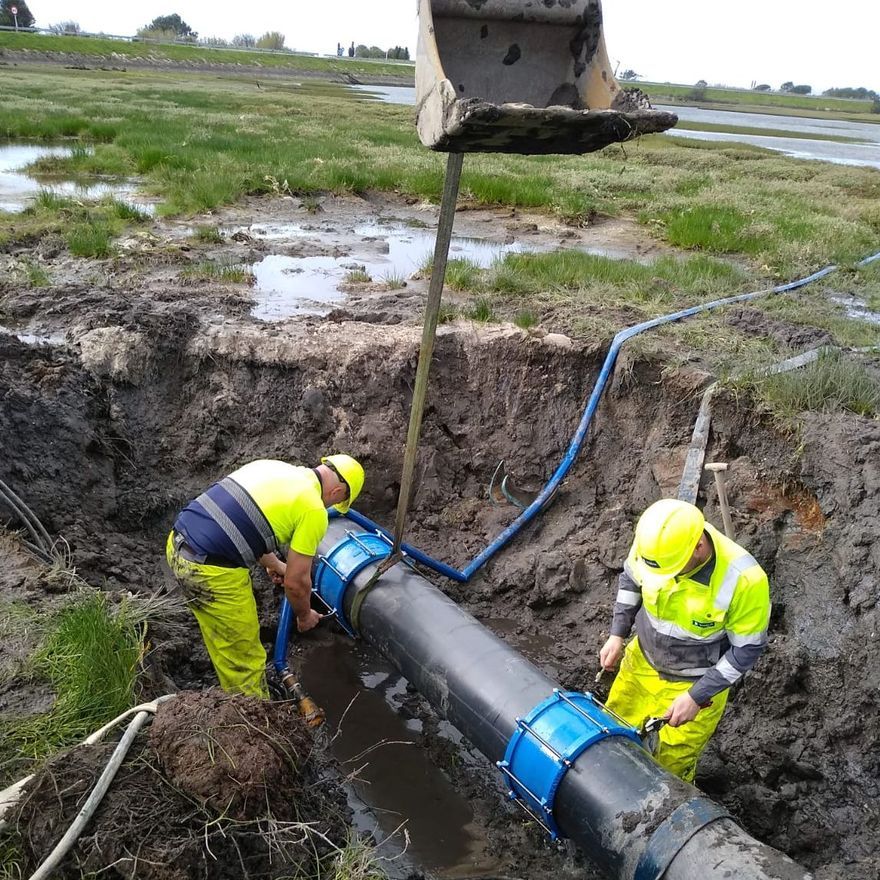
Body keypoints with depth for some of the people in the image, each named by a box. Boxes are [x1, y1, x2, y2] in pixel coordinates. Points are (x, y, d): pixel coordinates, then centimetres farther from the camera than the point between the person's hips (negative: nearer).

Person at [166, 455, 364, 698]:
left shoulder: (270, 465, 15)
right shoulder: (314, 511, -7)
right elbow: (296, 582, -3)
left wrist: (272, 564, 41)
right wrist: (304, 616, 18)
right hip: (213, 574, -9)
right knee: (246, 660, 11)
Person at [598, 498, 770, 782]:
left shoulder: (744, 579, -35)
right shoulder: (654, 541, -24)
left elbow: (748, 648, -19)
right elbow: (630, 578, 0)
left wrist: (697, 697, -19)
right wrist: (617, 634, -6)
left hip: (696, 684, -4)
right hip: (641, 662, 4)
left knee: (671, 771, 14)